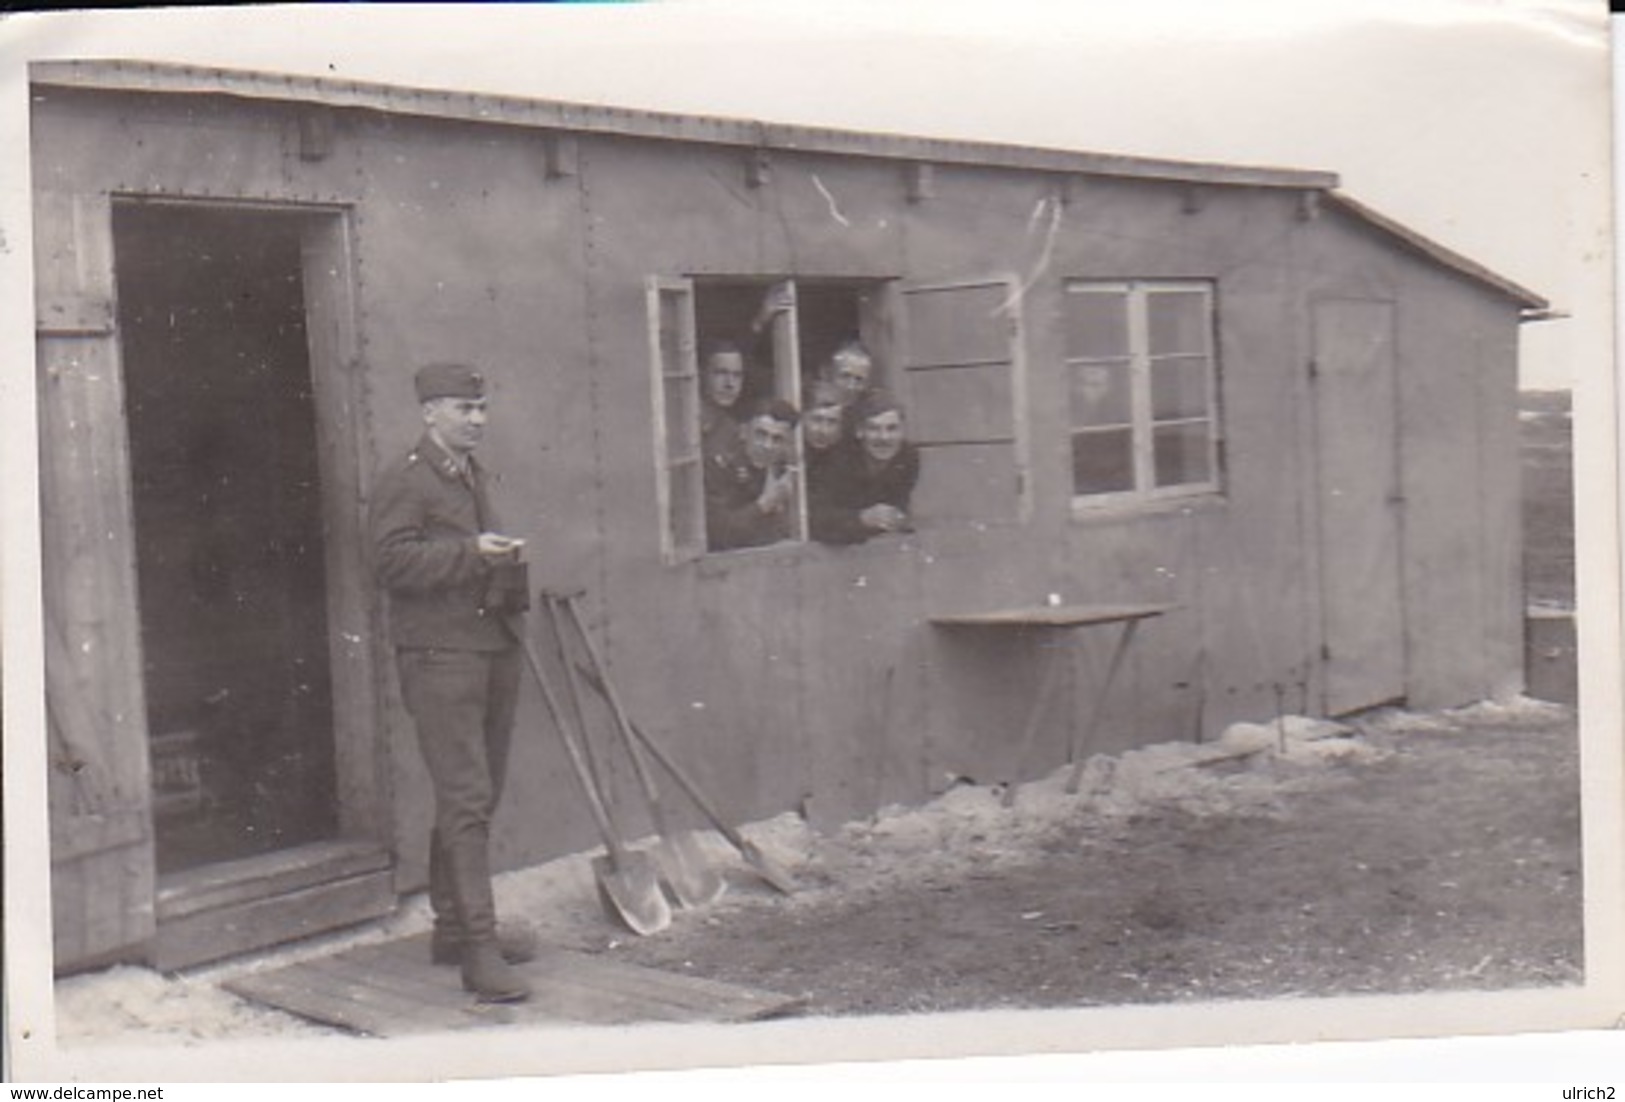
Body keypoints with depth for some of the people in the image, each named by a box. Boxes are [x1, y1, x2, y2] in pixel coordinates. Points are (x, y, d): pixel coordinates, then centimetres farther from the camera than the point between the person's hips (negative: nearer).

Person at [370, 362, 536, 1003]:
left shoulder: (477, 477, 21)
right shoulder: (405, 481, -6)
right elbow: (391, 560, -16)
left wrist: (506, 564, 14)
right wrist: (470, 553, -22)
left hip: (494, 649, 9)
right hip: (438, 655, -9)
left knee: (480, 796, 12)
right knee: (466, 798, -12)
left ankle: (453, 928, 22)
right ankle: (477, 948, -11)